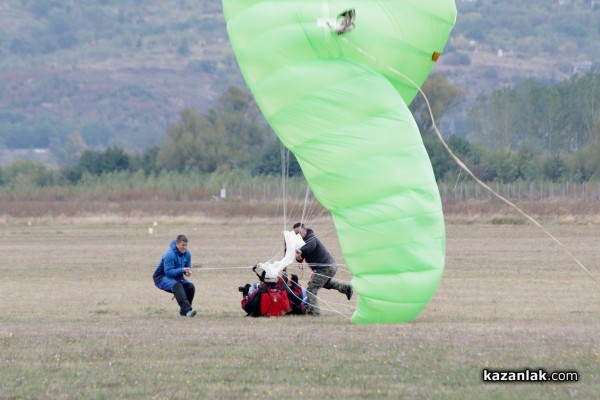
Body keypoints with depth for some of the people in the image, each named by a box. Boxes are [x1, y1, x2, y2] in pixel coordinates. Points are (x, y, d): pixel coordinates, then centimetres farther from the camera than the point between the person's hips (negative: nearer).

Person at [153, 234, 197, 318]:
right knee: (177, 285, -35)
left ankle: (184, 311, 1)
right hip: (161, 278, -8)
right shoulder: (170, 254, -25)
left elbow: (188, 267, 8)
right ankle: (187, 310, -48)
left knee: (191, 286, -12)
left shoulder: (187, 254, -2)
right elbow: (169, 272, -29)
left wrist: (188, 272, -16)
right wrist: (182, 270, -36)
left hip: (175, 277, 8)